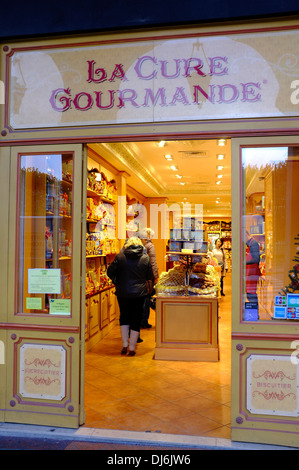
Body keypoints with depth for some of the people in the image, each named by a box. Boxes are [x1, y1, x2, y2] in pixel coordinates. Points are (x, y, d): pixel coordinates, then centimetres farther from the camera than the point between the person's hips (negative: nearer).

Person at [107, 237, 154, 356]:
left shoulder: (120, 256, -6)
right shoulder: (145, 258, -4)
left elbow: (110, 272, -2)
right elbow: (150, 276, 3)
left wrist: (116, 282, 14)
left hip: (122, 292, 1)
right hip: (139, 293, 0)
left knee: (124, 316, 18)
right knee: (136, 319, 9)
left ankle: (125, 344, 15)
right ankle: (132, 348, 12)